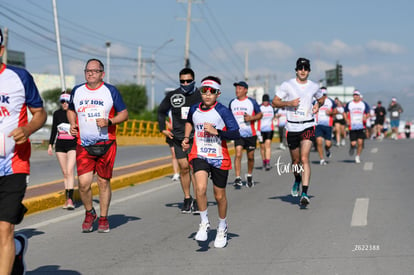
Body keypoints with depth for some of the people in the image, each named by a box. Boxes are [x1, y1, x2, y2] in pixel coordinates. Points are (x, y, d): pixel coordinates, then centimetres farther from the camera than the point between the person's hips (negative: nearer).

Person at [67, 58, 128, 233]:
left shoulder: (111, 91, 1)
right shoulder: (77, 91, 9)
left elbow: (124, 114, 4)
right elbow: (71, 110, 25)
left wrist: (109, 122, -14)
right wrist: (72, 124, 5)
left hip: (106, 144, -1)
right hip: (83, 145, 1)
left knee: (104, 182, 4)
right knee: (83, 183, -9)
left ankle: (103, 218, 18)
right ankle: (89, 213, 17)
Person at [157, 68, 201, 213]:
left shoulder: (201, 96, 0)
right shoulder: (172, 96, 5)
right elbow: (161, 111, 21)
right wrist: (163, 128, 11)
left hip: (196, 137, -2)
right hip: (178, 137, 2)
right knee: (184, 167, 2)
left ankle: (197, 200, -2)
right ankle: (187, 199, 14)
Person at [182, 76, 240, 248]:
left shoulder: (223, 111, -11)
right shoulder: (194, 109, 3)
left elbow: (236, 134, -17)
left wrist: (216, 131, -27)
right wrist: (186, 138, 14)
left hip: (219, 158, -2)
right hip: (199, 155, 2)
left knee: (219, 196, 10)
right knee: (201, 188, -22)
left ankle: (222, 228, 33)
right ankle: (204, 223, -2)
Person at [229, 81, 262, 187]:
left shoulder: (252, 102, -3)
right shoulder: (232, 102, 7)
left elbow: (260, 114, 2)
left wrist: (251, 118, -15)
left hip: (250, 134, -1)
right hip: (238, 133, 1)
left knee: (250, 156, 8)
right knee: (238, 154, -16)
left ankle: (249, 176, 30)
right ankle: (237, 178, -17)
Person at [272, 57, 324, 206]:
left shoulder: (314, 87, 5)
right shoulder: (287, 85, -1)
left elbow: (321, 99, 25)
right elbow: (274, 102, 0)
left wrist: (318, 105, 2)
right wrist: (289, 103, -16)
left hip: (308, 126, -1)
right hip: (292, 127, 1)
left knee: (304, 158, -17)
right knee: (296, 161, 12)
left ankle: (305, 193, -22)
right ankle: (297, 180, 44)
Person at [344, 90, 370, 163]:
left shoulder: (364, 104, 5)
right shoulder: (349, 104, 5)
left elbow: (368, 113, 10)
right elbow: (345, 113, 13)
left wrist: (365, 117, -12)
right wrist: (347, 120, -3)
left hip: (361, 127, 0)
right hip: (352, 127, 0)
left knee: (360, 142, -8)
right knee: (353, 143, -5)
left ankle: (358, 156, 10)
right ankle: (352, 146, 31)